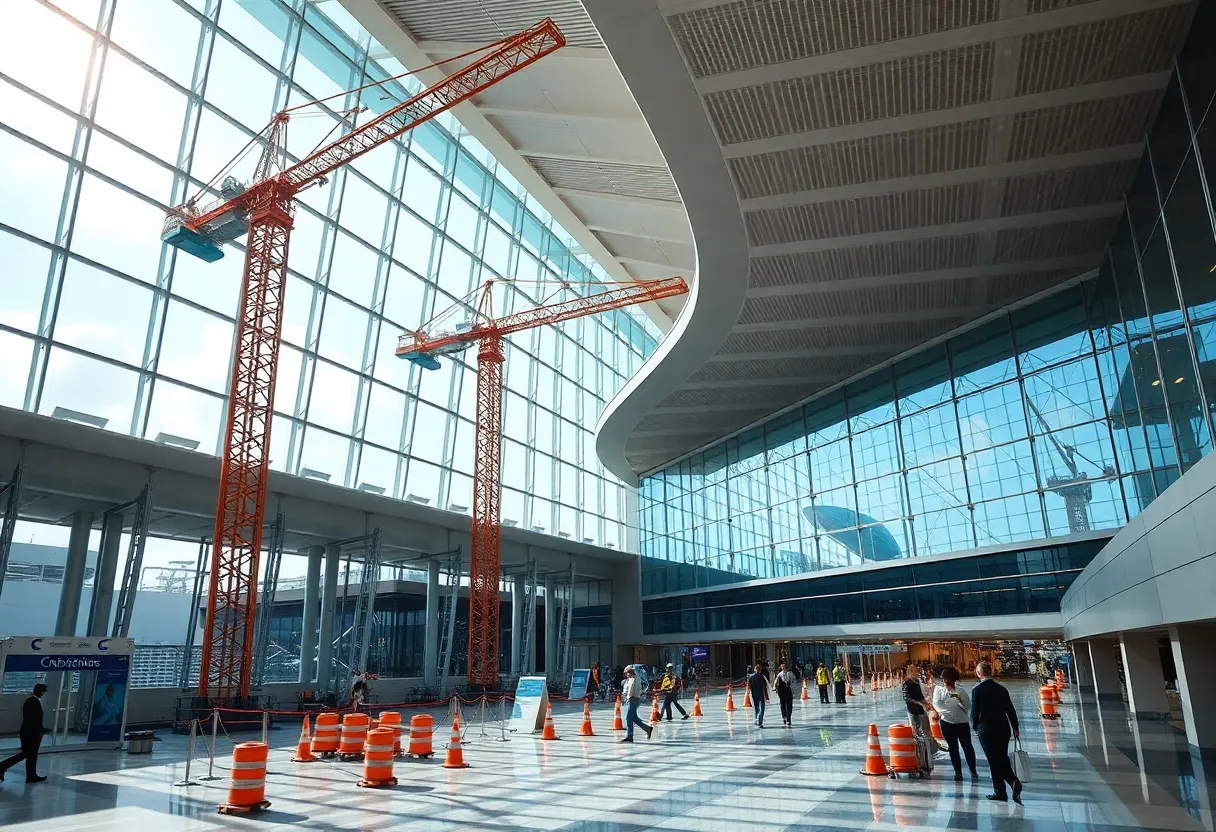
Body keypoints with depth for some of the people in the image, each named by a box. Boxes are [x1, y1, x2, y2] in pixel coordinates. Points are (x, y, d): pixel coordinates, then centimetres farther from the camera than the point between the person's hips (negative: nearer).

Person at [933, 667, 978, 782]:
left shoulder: (960, 691, 4)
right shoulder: (939, 689, 4)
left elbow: (968, 705, -2)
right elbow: (936, 704, -4)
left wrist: (959, 698, -18)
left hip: (962, 722, 0)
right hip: (947, 722, 1)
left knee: (967, 746, -2)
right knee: (953, 748, 7)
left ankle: (972, 769, 16)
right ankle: (958, 772, 16)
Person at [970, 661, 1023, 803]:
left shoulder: (977, 690, -12)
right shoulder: (1001, 689, 2)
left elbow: (974, 712, -11)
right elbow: (1010, 710, 6)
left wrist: (975, 727, 6)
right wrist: (1015, 727, 17)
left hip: (986, 730, -4)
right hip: (1004, 729, 4)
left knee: (994, 761, 5)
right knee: (1003, 759, 16)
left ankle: (1000, 791, 8)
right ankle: (1014, 781, -4)